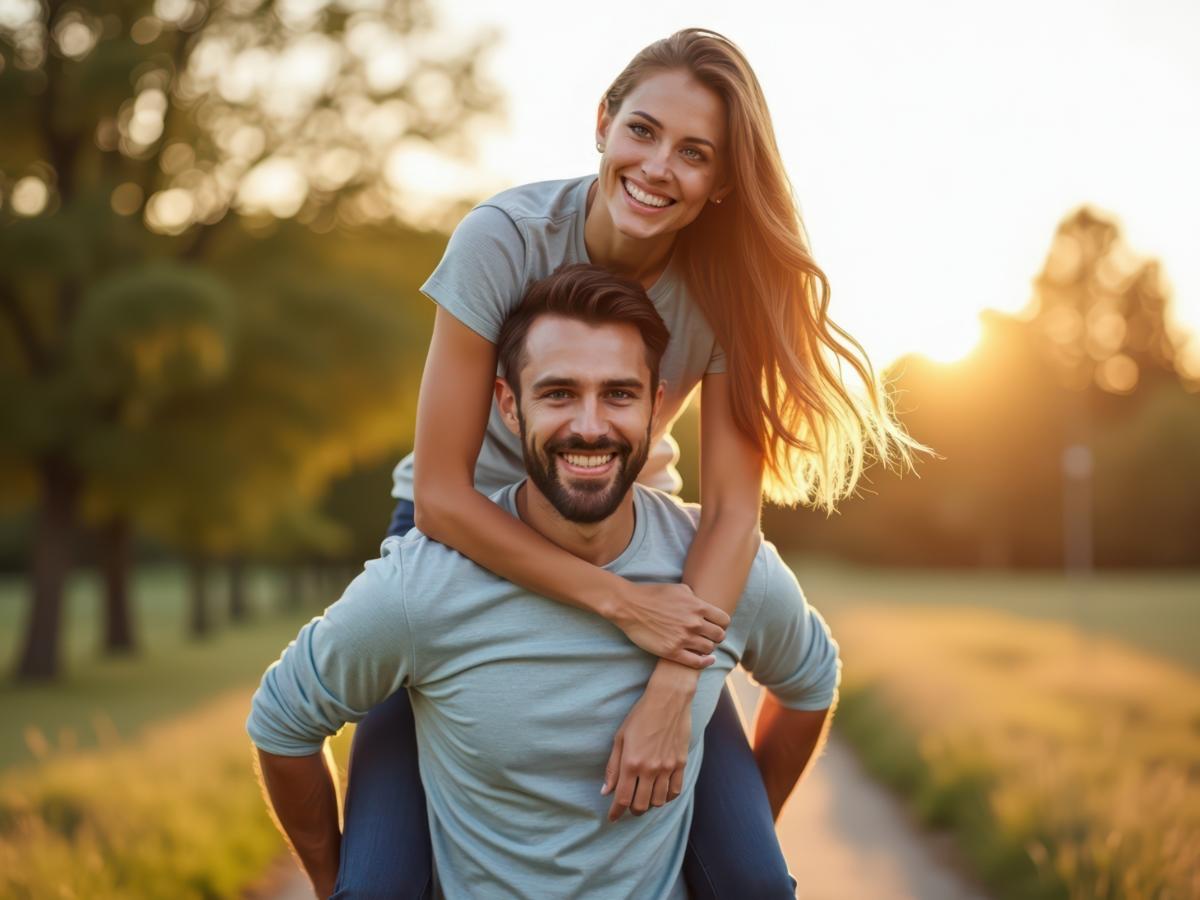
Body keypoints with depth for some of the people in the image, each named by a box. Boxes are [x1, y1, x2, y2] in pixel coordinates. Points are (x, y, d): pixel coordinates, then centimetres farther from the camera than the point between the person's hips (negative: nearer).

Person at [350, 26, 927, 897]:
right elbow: (440, 496, -24)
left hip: (637, 545, 2)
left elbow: (732, 508, -18)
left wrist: (672, 691, -29)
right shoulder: (505, 237, -25)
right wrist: (619, 600, -29)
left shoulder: (724, 281, -16)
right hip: (468, 535, -2)